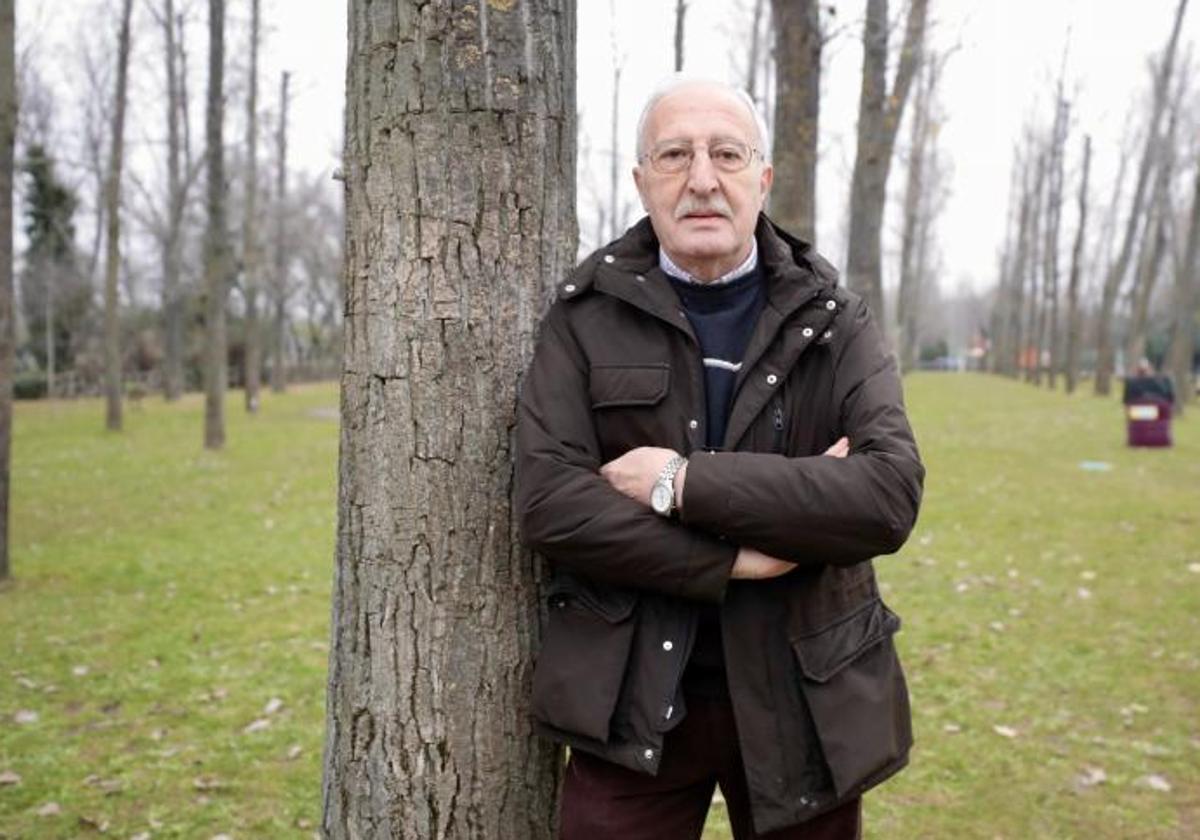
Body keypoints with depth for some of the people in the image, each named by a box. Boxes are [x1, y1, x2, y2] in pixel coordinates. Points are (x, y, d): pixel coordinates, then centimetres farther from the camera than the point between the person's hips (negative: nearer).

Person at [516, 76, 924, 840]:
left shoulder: (837, 324, -1)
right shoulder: (585, 319, -2)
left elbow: (890, 496, -16)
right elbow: (548, 502, -13)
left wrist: (683, 482, -20)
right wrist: (734, 556, -18)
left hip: (805, 693, 2)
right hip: (633, 698, -1)